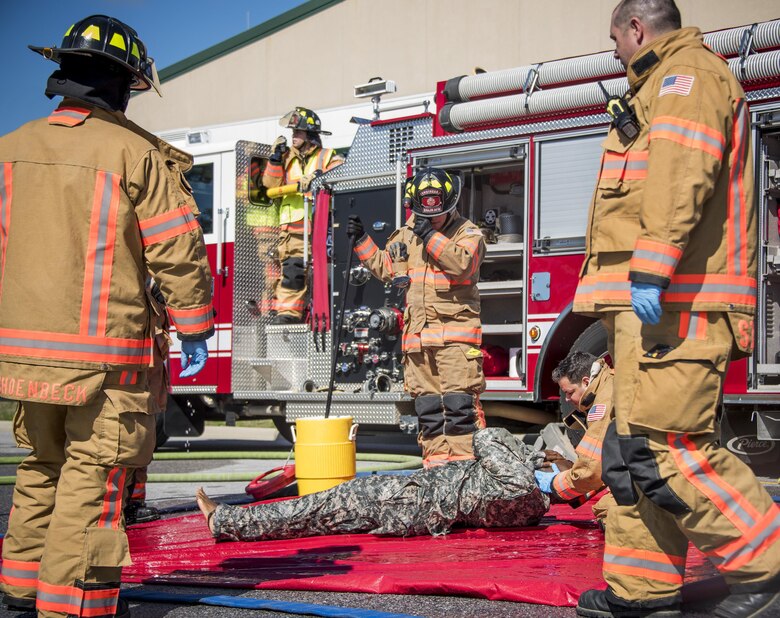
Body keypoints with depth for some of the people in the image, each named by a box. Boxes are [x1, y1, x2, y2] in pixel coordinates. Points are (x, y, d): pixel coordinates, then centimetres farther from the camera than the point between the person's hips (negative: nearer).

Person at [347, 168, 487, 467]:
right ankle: (436, 461, 13)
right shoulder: (405, 235, 16)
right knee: (427, 407, 7)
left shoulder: (468, 232, 1)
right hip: (418, 336, 6)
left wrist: (431, 236, -17)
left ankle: (464, 461, -10)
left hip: (456, 334, -5)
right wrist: (362, 240, 17)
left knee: (459, 403, -11)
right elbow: (385, 268, 26)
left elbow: (463, 263, -18)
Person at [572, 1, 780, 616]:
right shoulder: (666, 87, 29)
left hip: (673, 301, -11)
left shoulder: (686, 74, -4)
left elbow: (682, 174, -21)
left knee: (662, 449, -15)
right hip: (658, 306, 11)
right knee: (633, 450, 11)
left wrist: (650, 268, -29)